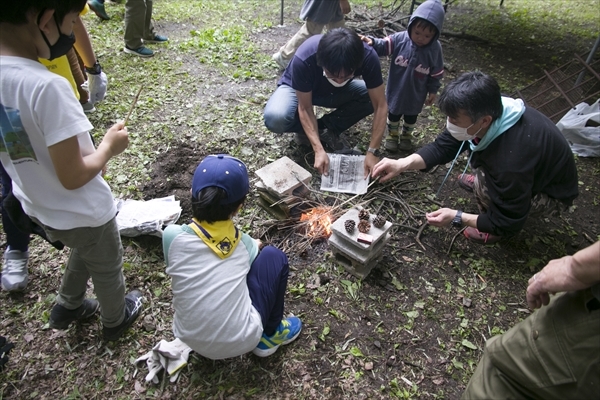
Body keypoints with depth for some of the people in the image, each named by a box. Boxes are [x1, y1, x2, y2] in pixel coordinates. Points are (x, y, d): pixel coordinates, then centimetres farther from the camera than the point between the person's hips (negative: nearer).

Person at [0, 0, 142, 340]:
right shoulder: (47, 87, -33)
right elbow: (73, 177, -28)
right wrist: (109, 146, -12)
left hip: (37, 206, 7)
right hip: (82, 213, -6)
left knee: (85, 250, 34)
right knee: (107, 268, 22)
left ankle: (68, 306, 54)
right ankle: (116, 320, 48)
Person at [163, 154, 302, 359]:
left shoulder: (172, 236, -10)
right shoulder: (240, 240, -7)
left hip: (190, 340, 3)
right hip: (240, 341, -2)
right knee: (273, 256, 8)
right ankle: (270, 335, 21)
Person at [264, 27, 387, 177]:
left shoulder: (368, 57, -32)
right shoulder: (304, 59, -38)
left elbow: (380, 105, -26)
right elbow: (305, 108, -28)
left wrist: (373, 152, -32)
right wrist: (319, 150, -37)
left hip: (335, 92, 3)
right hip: (297, 90, -2)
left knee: (373, 97, -24)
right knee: (275, 118, -34)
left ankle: (326, 129, -7)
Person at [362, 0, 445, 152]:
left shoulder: (435, 49, -17)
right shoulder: (400, 39, -20)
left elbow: (436, 74, -8)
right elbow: (384, 46, -14)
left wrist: (433, 91, -3)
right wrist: (372, 42, -34)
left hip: (416, 95, 0)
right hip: (396, 90, 0)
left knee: (411, 116, 22)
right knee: (394, 113, 21)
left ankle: (406, 136, 47)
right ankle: (392, 134, 45)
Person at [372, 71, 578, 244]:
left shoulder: (512, 161, -42)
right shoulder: (487, 110, -23)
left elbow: (508, 221, -28)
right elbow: (443, 146, -13)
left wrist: (457, 218, -21)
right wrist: (402, 164, -26)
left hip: (553, 193, -7)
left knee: (487, 188, -31)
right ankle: (482, 182, 26)